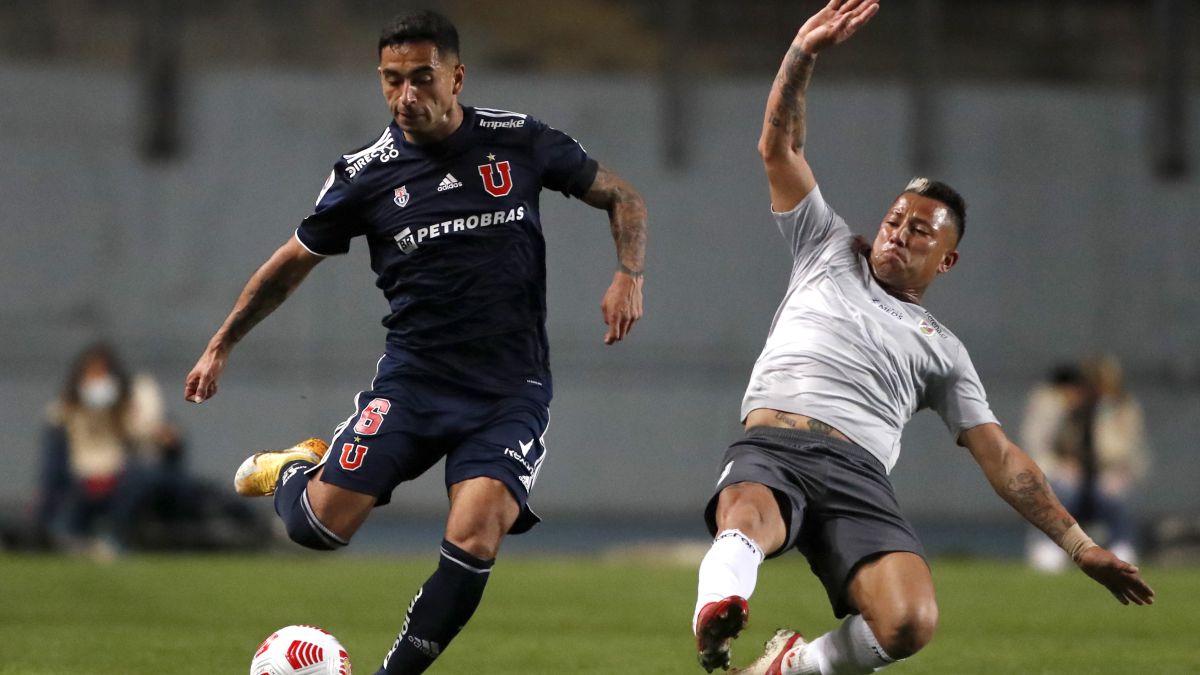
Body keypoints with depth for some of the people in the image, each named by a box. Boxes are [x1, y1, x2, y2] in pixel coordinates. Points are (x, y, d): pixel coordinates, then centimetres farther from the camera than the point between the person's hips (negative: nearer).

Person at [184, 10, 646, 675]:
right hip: (414, 376, 0)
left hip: (511, 389, 0)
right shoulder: (367, 174, -1)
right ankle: (292, 471, 24)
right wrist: (220, 347, 18)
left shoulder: (519, 141, 0)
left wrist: (628, 276, -5)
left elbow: (620, 196, 13)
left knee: (473, 541, -22)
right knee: (320, 526, -13)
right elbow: (293, 261, 13)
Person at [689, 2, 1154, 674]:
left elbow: (1000, 457, 25)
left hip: (859, 477, 1)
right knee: (747, 518, -41)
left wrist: (1080, 544, 16)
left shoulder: (941, 348, 28)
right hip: (771, 449, -1)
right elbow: (780, 147, 23)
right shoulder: (831, 253, 29)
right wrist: (803, 56, 10)